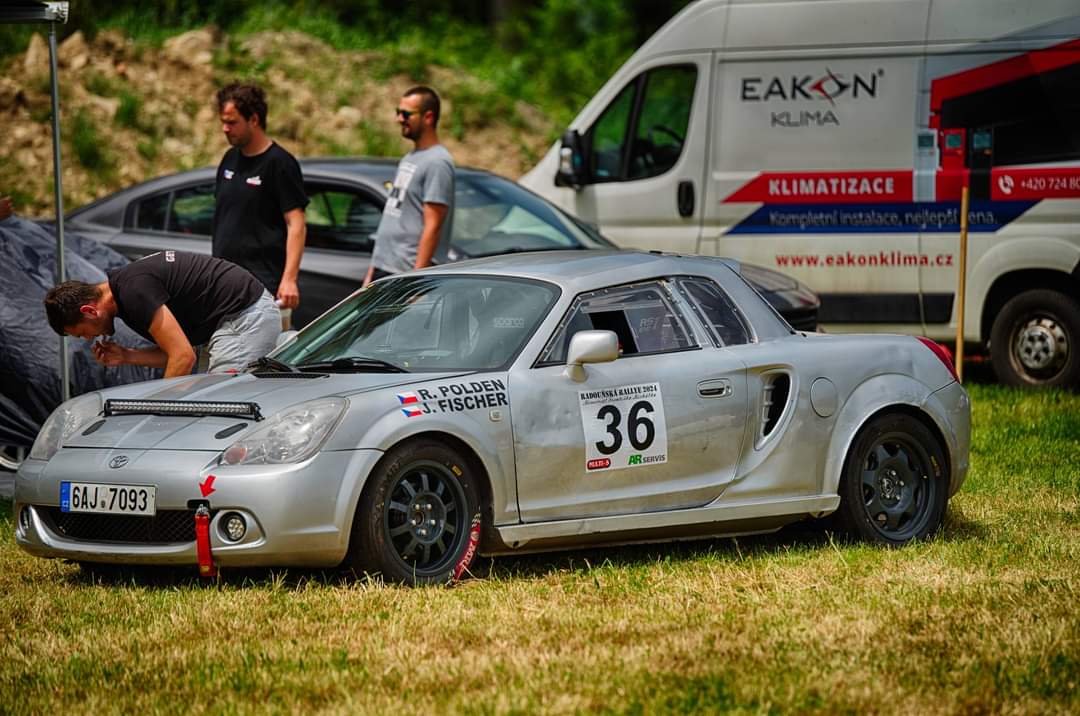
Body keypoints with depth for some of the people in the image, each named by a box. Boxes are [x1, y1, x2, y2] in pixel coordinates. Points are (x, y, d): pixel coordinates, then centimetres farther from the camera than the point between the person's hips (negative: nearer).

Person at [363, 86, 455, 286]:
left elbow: (432, 227, -18)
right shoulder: (408, 160, 19)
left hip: (407, 271, -10)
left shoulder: (437, 163, -12)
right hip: (383, 270, 10)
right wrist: (372, 272, 20)